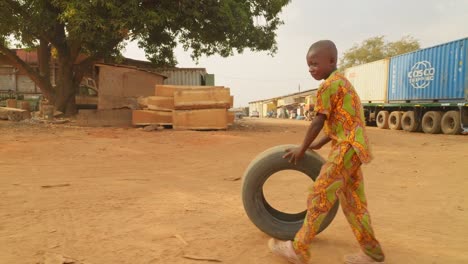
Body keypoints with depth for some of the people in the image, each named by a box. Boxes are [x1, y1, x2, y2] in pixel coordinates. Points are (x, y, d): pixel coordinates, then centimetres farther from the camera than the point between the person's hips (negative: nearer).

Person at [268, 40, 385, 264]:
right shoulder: (343, 83, 21)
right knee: (353, 203, 14)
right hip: (352, 148, 10)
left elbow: (318, 123, -11)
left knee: (319, 197, -4)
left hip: (346, 148, -10)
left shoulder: (329, 85, -10)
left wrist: (302, 149, 0)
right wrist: (319, 144, 26)